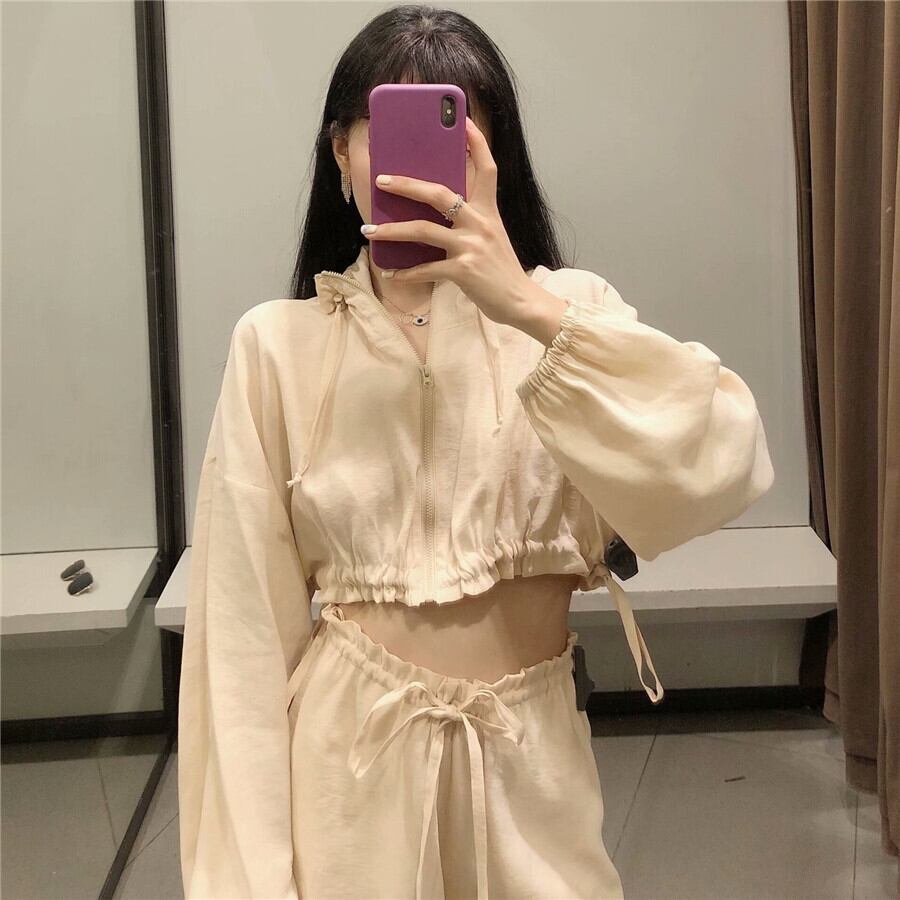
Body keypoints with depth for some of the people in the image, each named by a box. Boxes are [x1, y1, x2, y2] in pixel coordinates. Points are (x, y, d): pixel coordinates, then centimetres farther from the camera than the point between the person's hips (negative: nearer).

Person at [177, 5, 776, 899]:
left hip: (531, 757, 1)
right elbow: (246, 620, -5)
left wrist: (533, 311, -28)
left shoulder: (568, 312, -2)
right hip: (350, 756, -1)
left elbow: (727, 467, -20)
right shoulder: (275, 347, -5)